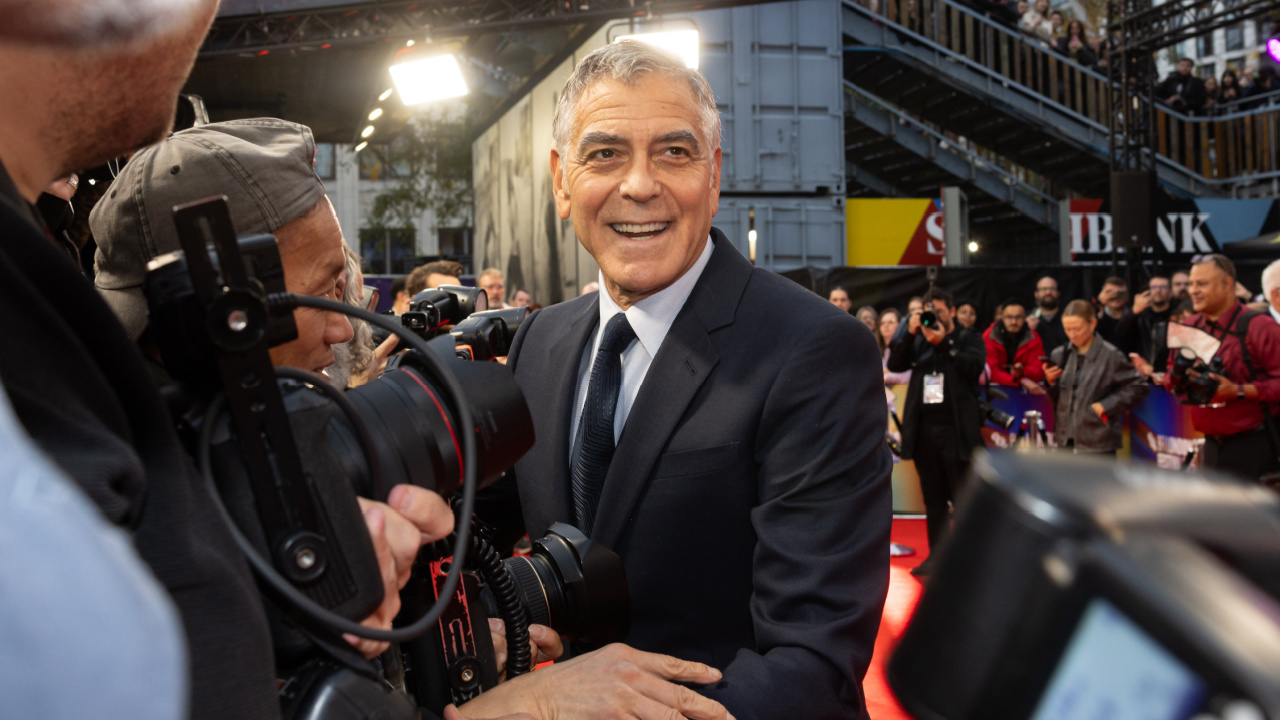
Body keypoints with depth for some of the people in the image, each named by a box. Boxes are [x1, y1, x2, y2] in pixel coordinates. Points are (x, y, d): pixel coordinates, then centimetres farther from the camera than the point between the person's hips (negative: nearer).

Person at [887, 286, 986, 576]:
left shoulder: (969, 339, 6)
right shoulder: (919, 341, 15)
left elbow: (974, 366, -12)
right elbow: (895, 364, 3)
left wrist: (943, 342, -17)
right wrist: (910, 333, -8)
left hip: (956, 430, -4)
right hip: (924, 430, 4)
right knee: (933, 498, 10)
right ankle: (937, 555, 16)